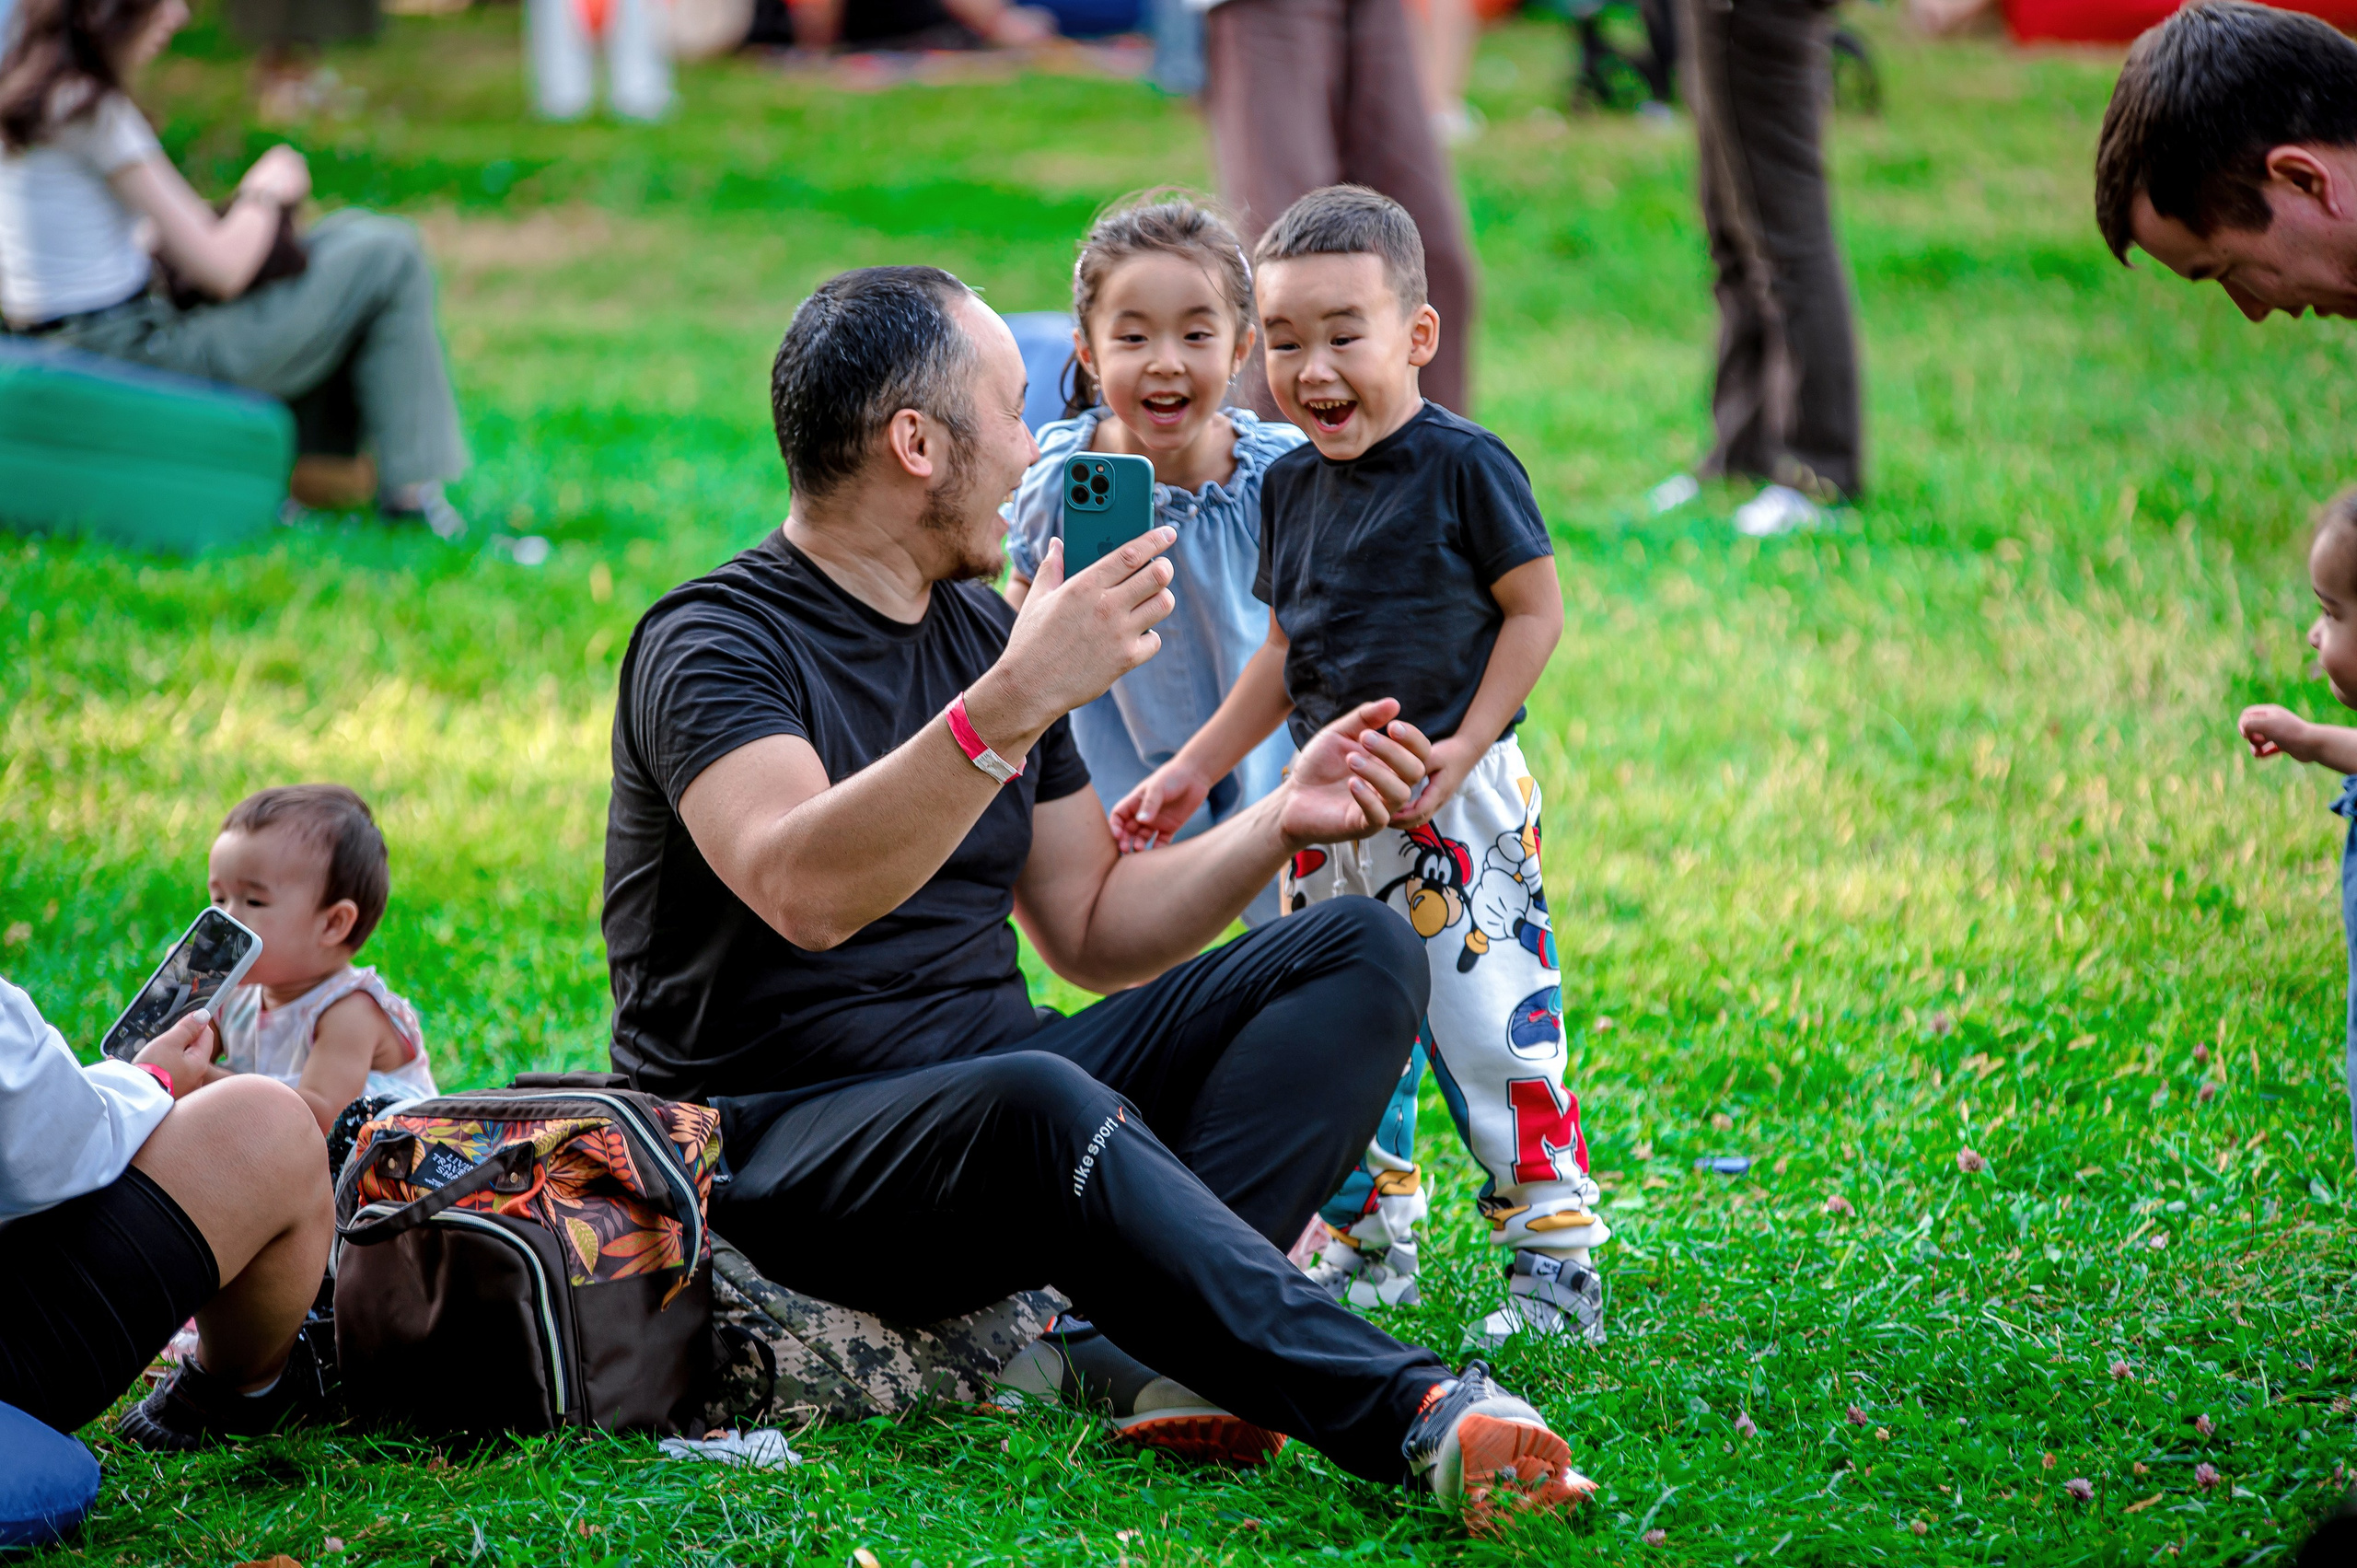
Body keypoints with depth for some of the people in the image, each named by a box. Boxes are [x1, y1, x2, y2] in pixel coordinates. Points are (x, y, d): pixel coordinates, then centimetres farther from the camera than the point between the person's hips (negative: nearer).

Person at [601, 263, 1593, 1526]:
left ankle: (1165, 1338, -30)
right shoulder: (713, 645, -11)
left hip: (990, 1108, 8)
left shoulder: (984, 632, 15)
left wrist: (1282, 822, 6)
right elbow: (804, 891, -31)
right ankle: (1402, 1414, -46)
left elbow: (1092, 928, 20)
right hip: (777, 1151, -8)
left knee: (1359, 954, -6)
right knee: (1035, 1100, -40)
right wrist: (1010, 707, -38)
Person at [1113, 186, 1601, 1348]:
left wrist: (1462, 750, -16)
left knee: (1492, 1028, -9)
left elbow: (1536, 611, -7)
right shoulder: (1290, 486, 10)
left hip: (1458, 810, -7)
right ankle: (1372, 1247, 24)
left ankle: (1556, 1261, -2)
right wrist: (1196, 768, 18)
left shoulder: (1463, 467, -9)